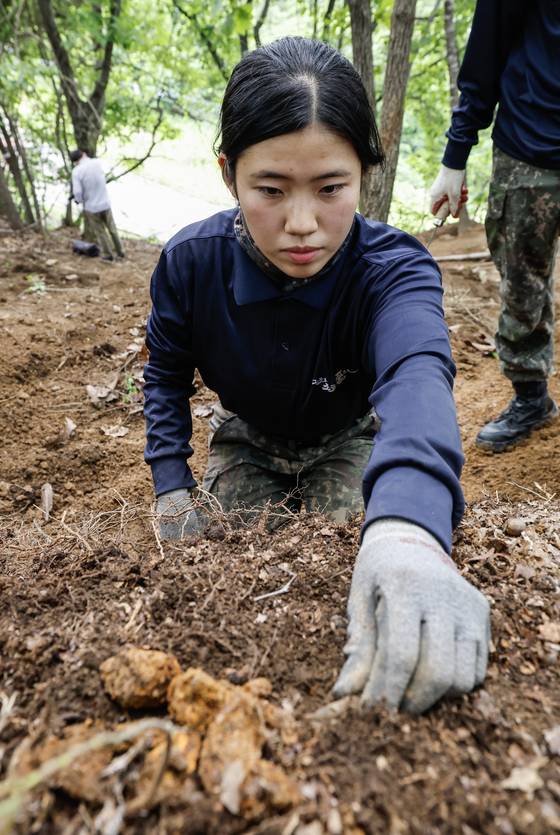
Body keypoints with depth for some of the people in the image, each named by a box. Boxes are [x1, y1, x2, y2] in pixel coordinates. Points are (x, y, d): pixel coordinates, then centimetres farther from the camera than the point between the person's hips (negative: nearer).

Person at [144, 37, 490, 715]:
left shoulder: (393, 269, -34)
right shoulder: (191, 262, -26)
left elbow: (415, 373, -57)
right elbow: (166, 373, -6)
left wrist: (404, 531, -77)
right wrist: (171, 486, -15)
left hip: (346, 441, -1)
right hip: (245, 437, 2)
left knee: (344, 573, -6)